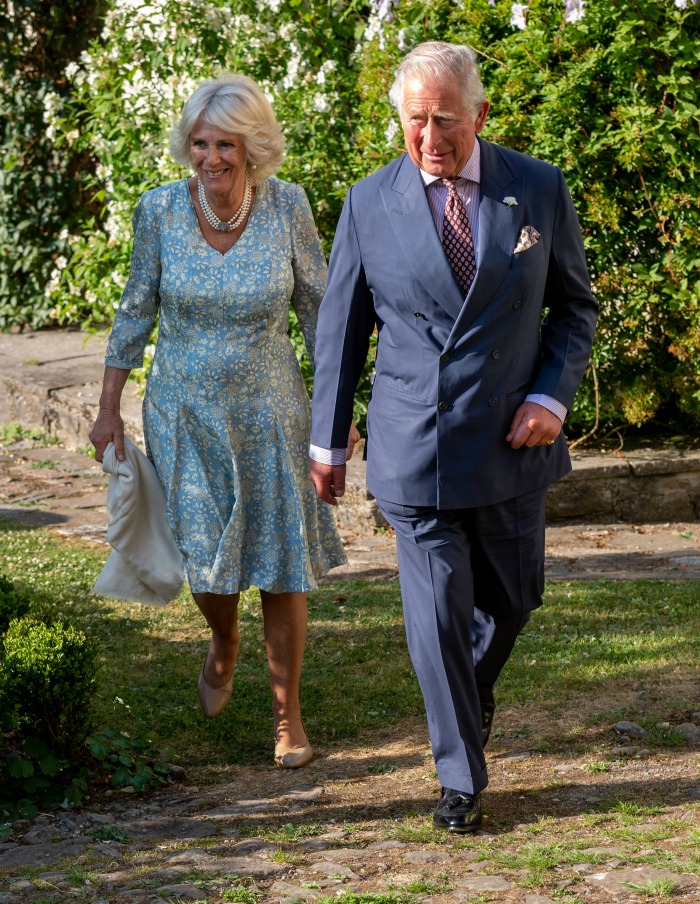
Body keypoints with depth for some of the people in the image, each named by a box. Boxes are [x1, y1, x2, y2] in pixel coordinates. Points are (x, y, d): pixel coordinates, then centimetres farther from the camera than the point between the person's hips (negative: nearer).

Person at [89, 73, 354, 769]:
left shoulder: (285, 206, -12)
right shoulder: (160, 210, -11)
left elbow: (319, 309, -1)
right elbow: (135, 311, 2)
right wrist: (108, 408, 3)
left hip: (268, 412, 0)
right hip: (184, 414, 0)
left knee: (282, 564, 3)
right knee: (204, 558, -1)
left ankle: (288, 713, 21)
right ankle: (223, 642, 36)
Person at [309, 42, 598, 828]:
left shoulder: (538, 190, -1)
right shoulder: (369, 204, -2)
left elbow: (576, 306, 8)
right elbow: (340, 327, 6)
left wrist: (552, 395, -8)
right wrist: (327, 438, 8)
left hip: (509, 439, 2)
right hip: (413, 447, -2)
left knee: (513, 596, 16)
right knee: (437, 612, -2)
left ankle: (472, 682, 49)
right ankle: (460, 778, 11)